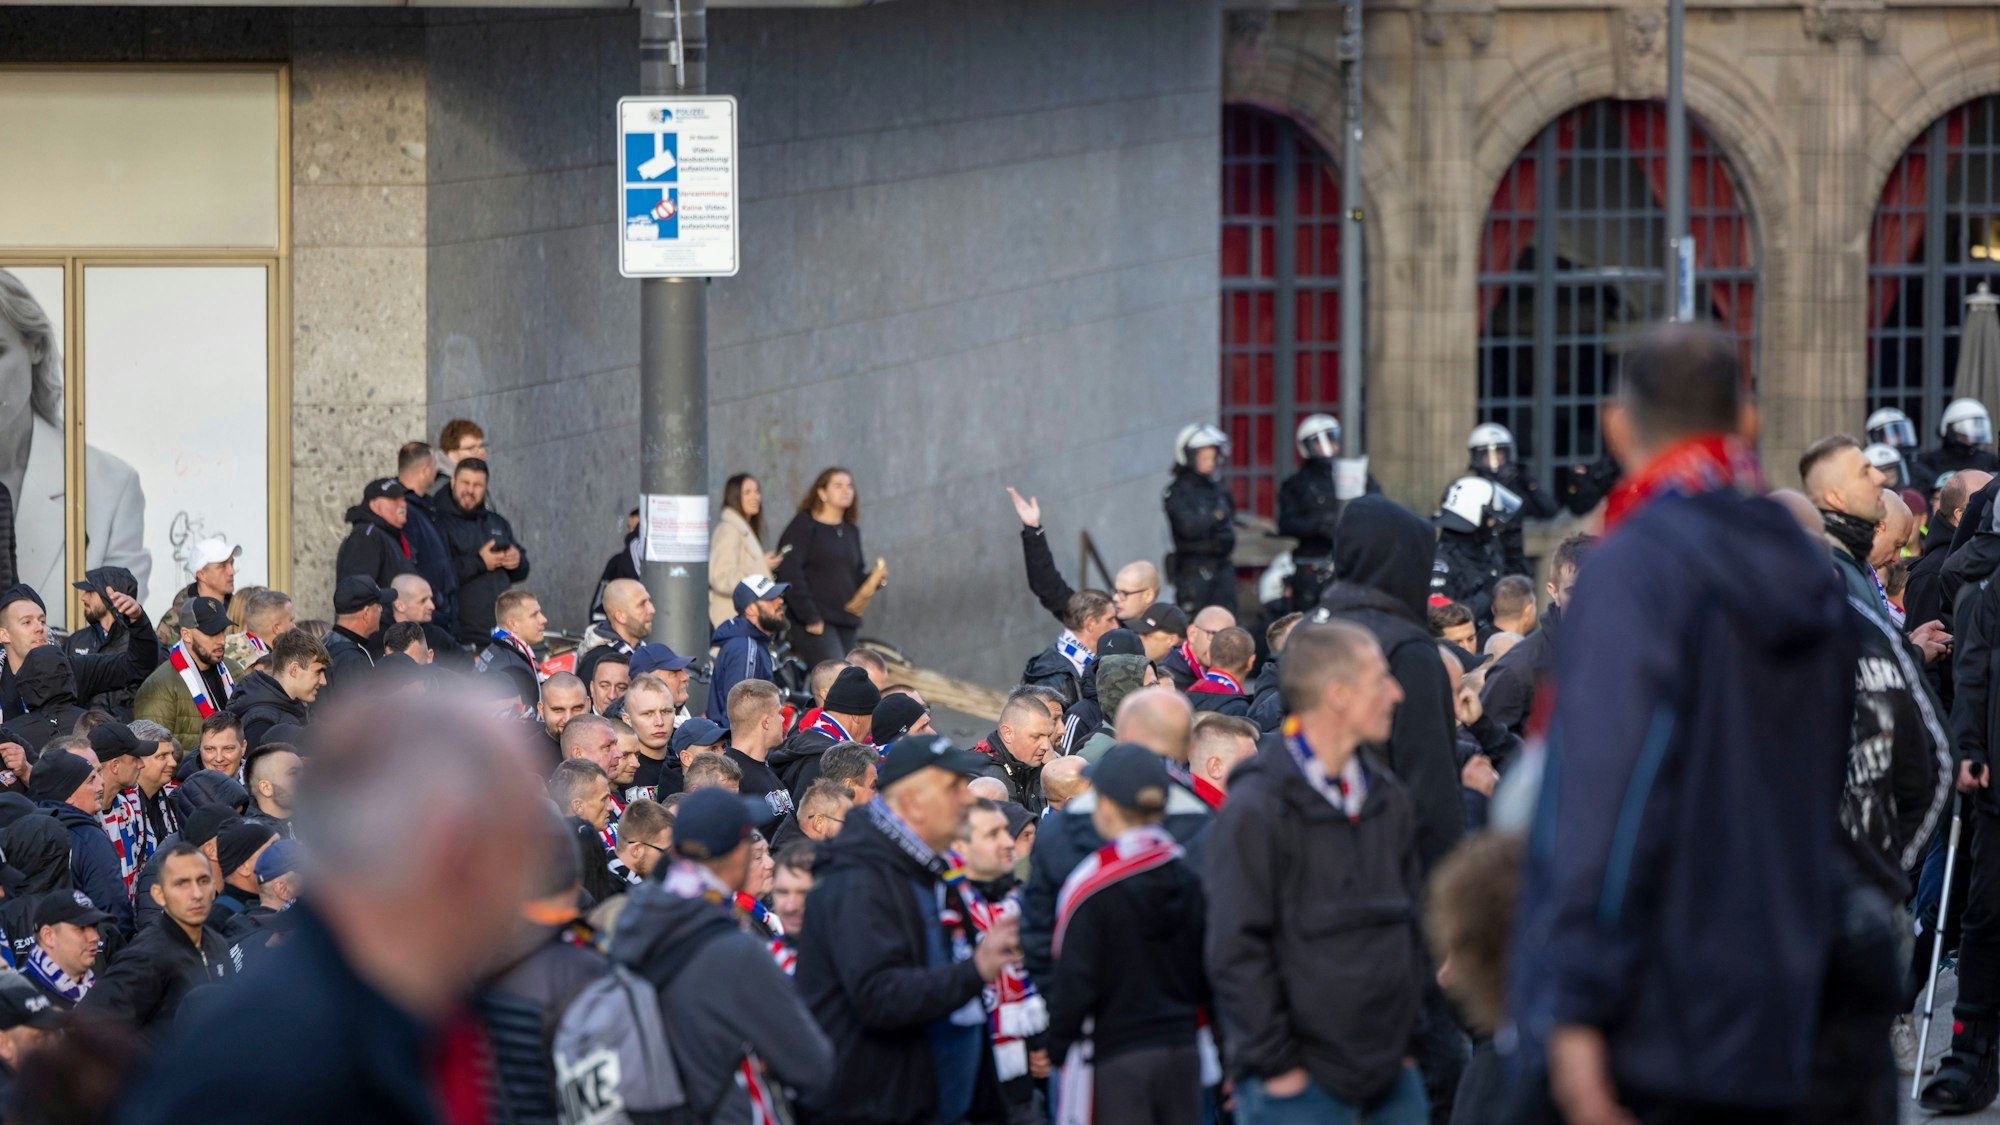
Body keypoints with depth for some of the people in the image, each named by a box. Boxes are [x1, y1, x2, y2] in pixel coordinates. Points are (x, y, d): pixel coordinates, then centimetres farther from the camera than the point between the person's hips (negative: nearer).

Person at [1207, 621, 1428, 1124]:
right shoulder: (1256, 809, -11)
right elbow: (1237, 950, -12)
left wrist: (1409, 1032, 13)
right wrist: (1274, 1063, -13)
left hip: (1391, 1076, 7)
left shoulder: (1389, 799, 11)